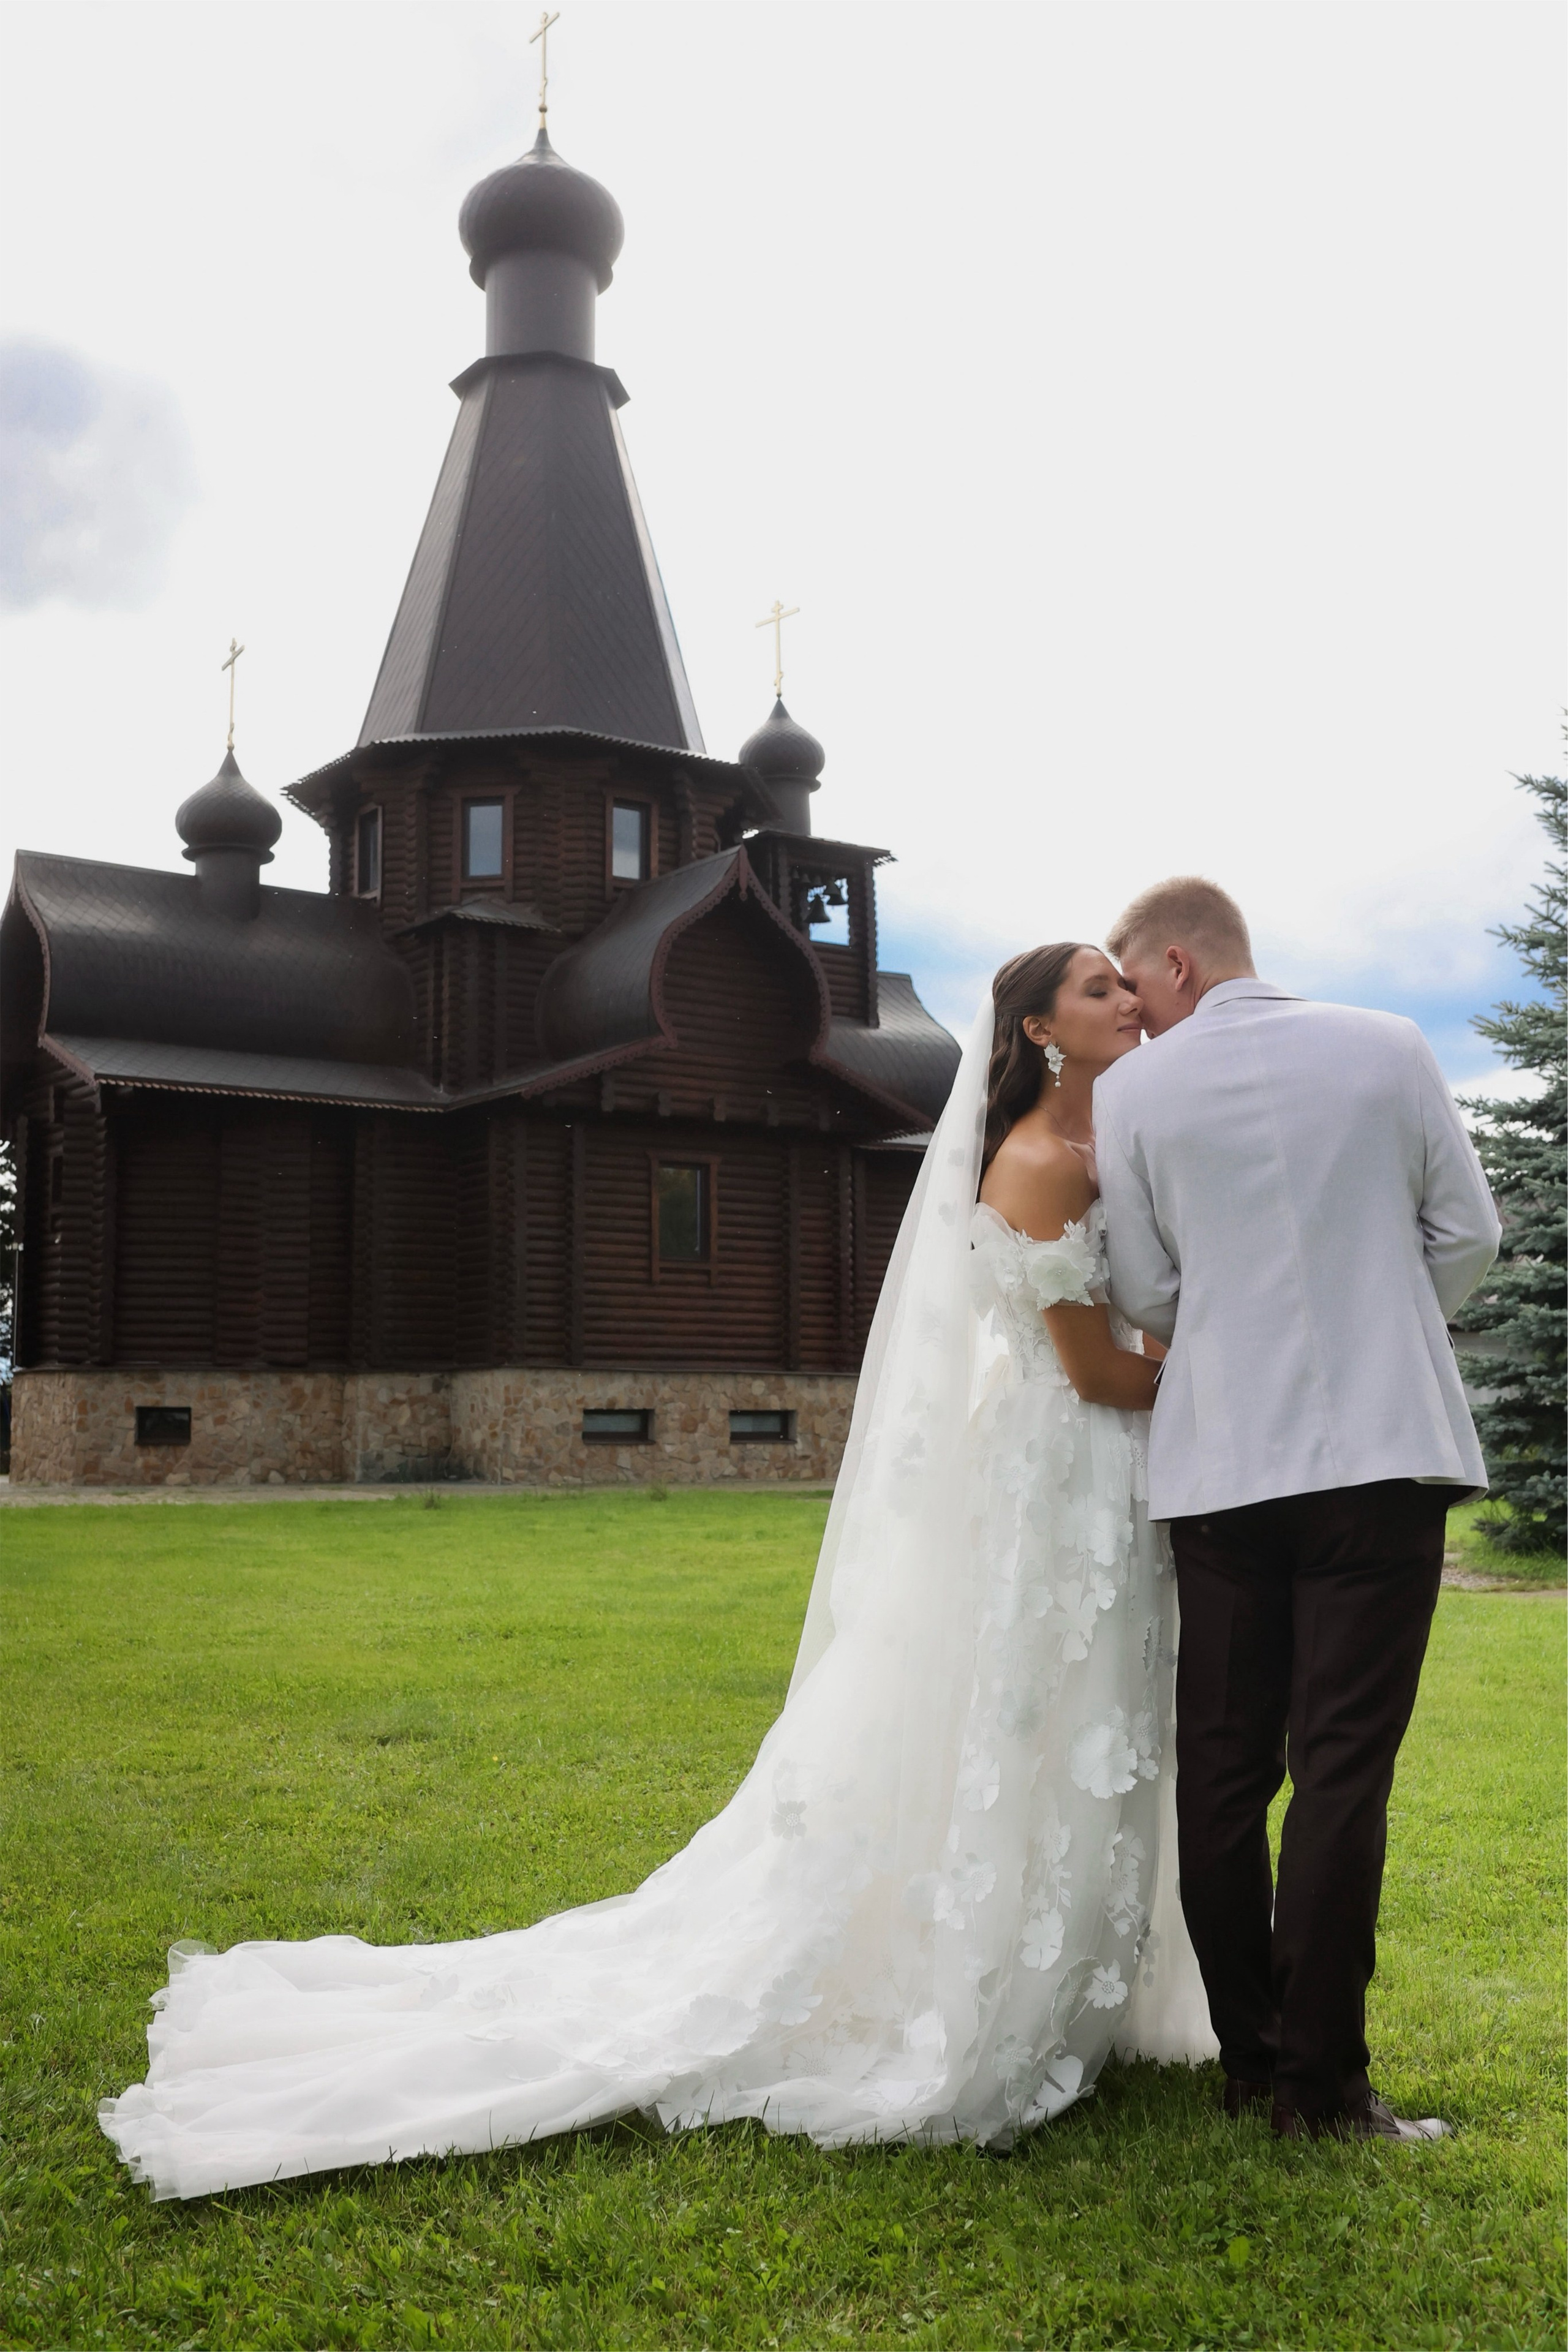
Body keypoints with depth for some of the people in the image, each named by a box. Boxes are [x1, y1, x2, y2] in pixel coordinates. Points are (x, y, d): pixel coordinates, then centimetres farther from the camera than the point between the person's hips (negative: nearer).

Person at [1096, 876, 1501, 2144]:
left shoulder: (1134, 1091, 1)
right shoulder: (1388, 1047, 3)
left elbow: (1145, 1293, 5)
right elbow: (1468, 1231, 7)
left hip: (1220, 1461, 1)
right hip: (1382, 1447, 0)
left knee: (1223, 1766, 10)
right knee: (1343, 1770, 0)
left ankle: (1251, 2058, 17)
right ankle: (1320, 2080, 3)